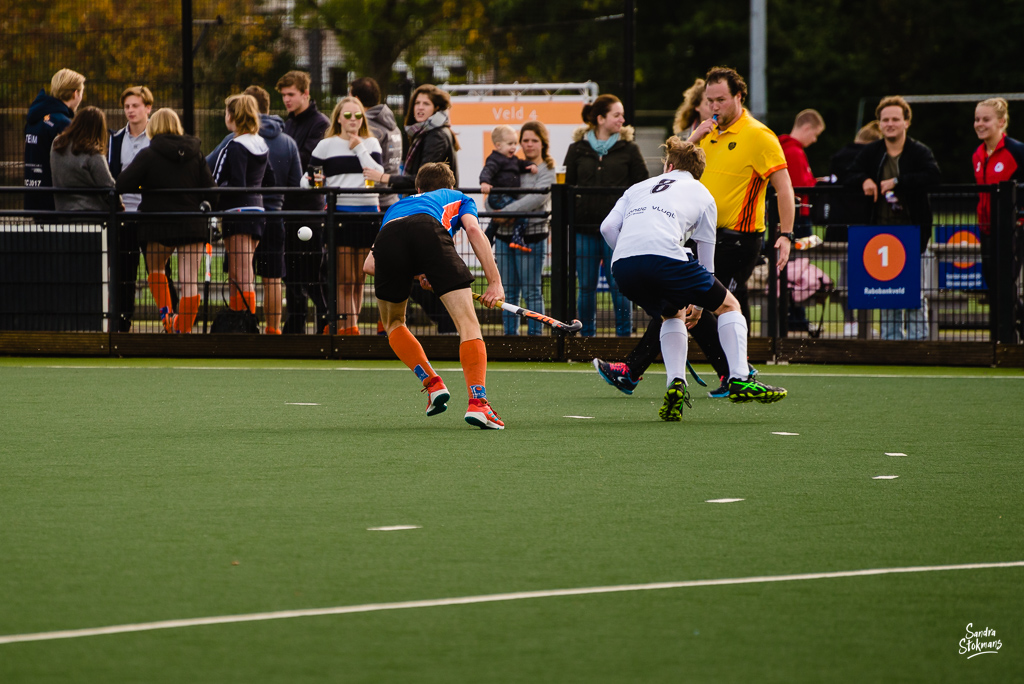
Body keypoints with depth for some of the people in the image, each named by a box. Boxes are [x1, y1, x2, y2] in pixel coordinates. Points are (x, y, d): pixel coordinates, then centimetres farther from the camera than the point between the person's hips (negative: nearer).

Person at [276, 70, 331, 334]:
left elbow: (306, 160, -17)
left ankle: (326, 327, -5)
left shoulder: (319, 124, -6)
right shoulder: (288, 125, 20)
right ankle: (294, 330, 14)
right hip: (288, 207, 8)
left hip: (310, 206, -8)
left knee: (315, 277, -9)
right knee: (292, 274, 10)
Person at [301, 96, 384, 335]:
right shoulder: (326, 145, 8)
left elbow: (379, 173, -3)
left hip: (367, 214, 3)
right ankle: (349, 327, -13)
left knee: (359, 280, 5)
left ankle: (345, 325, 12)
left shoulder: (370, 144, 13)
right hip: (339, 213, -3)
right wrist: (313, 181, -13)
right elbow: (307, 178, 8)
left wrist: (359, 148, -3)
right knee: (345, 279, -9)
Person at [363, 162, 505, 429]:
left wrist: (414, 274, 37)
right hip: (429, 231, -3)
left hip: (388, 236, 3)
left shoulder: (396, 206, 46)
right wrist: (495, 282, 12)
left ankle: (433, 384, 11)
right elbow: (473, 228, 15)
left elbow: (369, 264, 34)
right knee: (468, 322, -2)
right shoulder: (458, 198, 39)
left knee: (393, 324, 26)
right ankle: (477, 402, -19)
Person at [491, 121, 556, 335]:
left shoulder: (547, 171, 0)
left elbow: (538, 198, -16)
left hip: (532, 235, -5)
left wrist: (506, 211, -19)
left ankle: (535, 334, 0)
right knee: (509, 292, 8)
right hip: (505, 235, 5)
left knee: (532, 291, -4)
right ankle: (510, 334, 13)